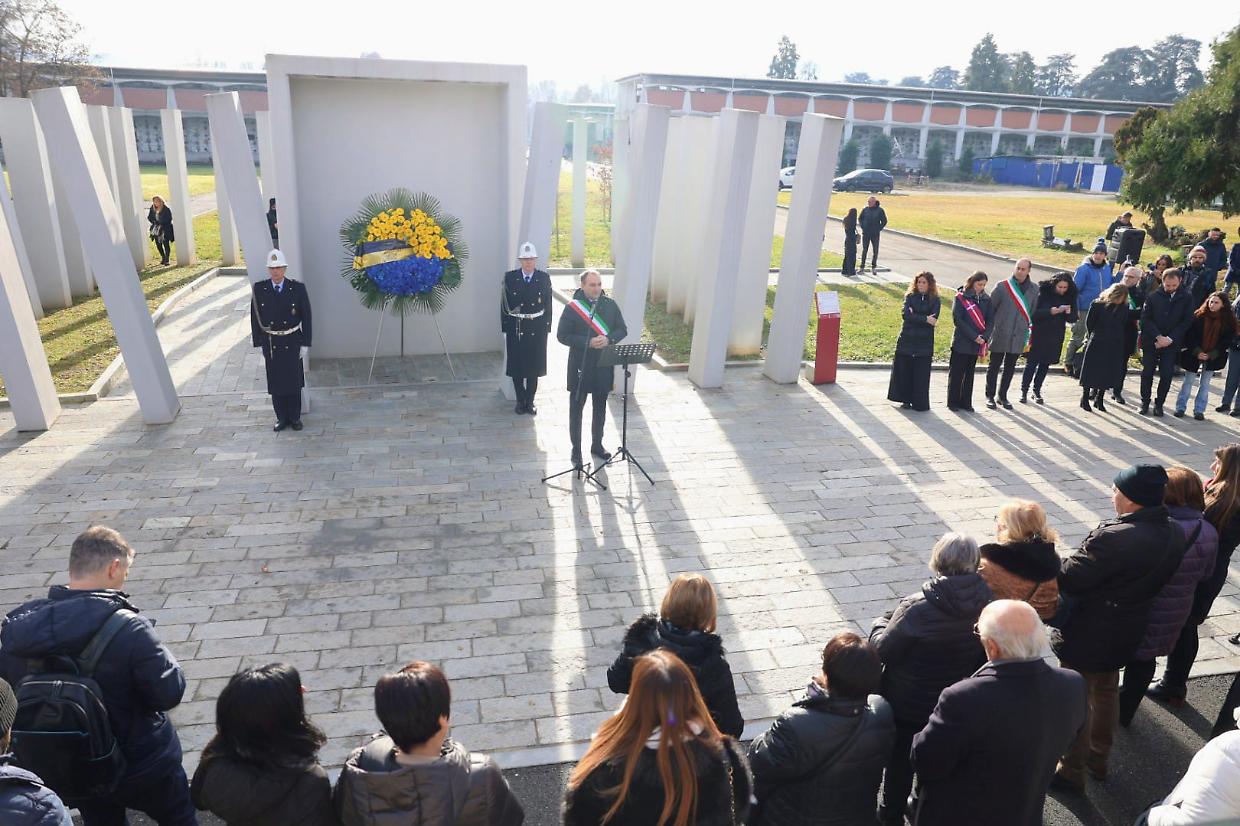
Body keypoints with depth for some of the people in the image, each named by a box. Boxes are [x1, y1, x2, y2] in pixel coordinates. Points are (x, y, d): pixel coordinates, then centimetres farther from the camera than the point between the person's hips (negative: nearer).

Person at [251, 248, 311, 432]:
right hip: (270, 343, 1)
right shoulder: (259, 289, -4)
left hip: (292, 343, -1)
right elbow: (255, 318, 1)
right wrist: (258, 343, -2)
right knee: (276, 382, 8)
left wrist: (305, 343, -5)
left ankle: (295, 417, 25)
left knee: (294, 381, 9)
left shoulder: (298, 288, -7)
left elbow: (306, 317, -4)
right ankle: (281, 418, 22)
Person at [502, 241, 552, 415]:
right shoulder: (510, 277, 1)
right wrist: (505, 328, -3)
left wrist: (547, 328, -1)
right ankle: (521, 400, 19)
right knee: (516, 366, 5)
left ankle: (530, 401, 17)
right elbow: (505, 304, 1)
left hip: (537, 329, 0)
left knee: (534, 367, 6)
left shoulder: (544, 278, 2)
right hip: (515, 328, 0)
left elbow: (548, 305, 3)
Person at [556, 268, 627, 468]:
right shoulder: (572, 307, -8)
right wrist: (588, 342, -21)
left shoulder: (611, 305, 2)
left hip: (604, 367, 4)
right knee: (576, 408, 5)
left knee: (600, 407, 16)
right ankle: (576, 450, 16)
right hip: (580, 367, -3)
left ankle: (597, 444, 33)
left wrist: (608, 339, -16)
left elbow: (622, 330, 6)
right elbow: (562, 335, -10)